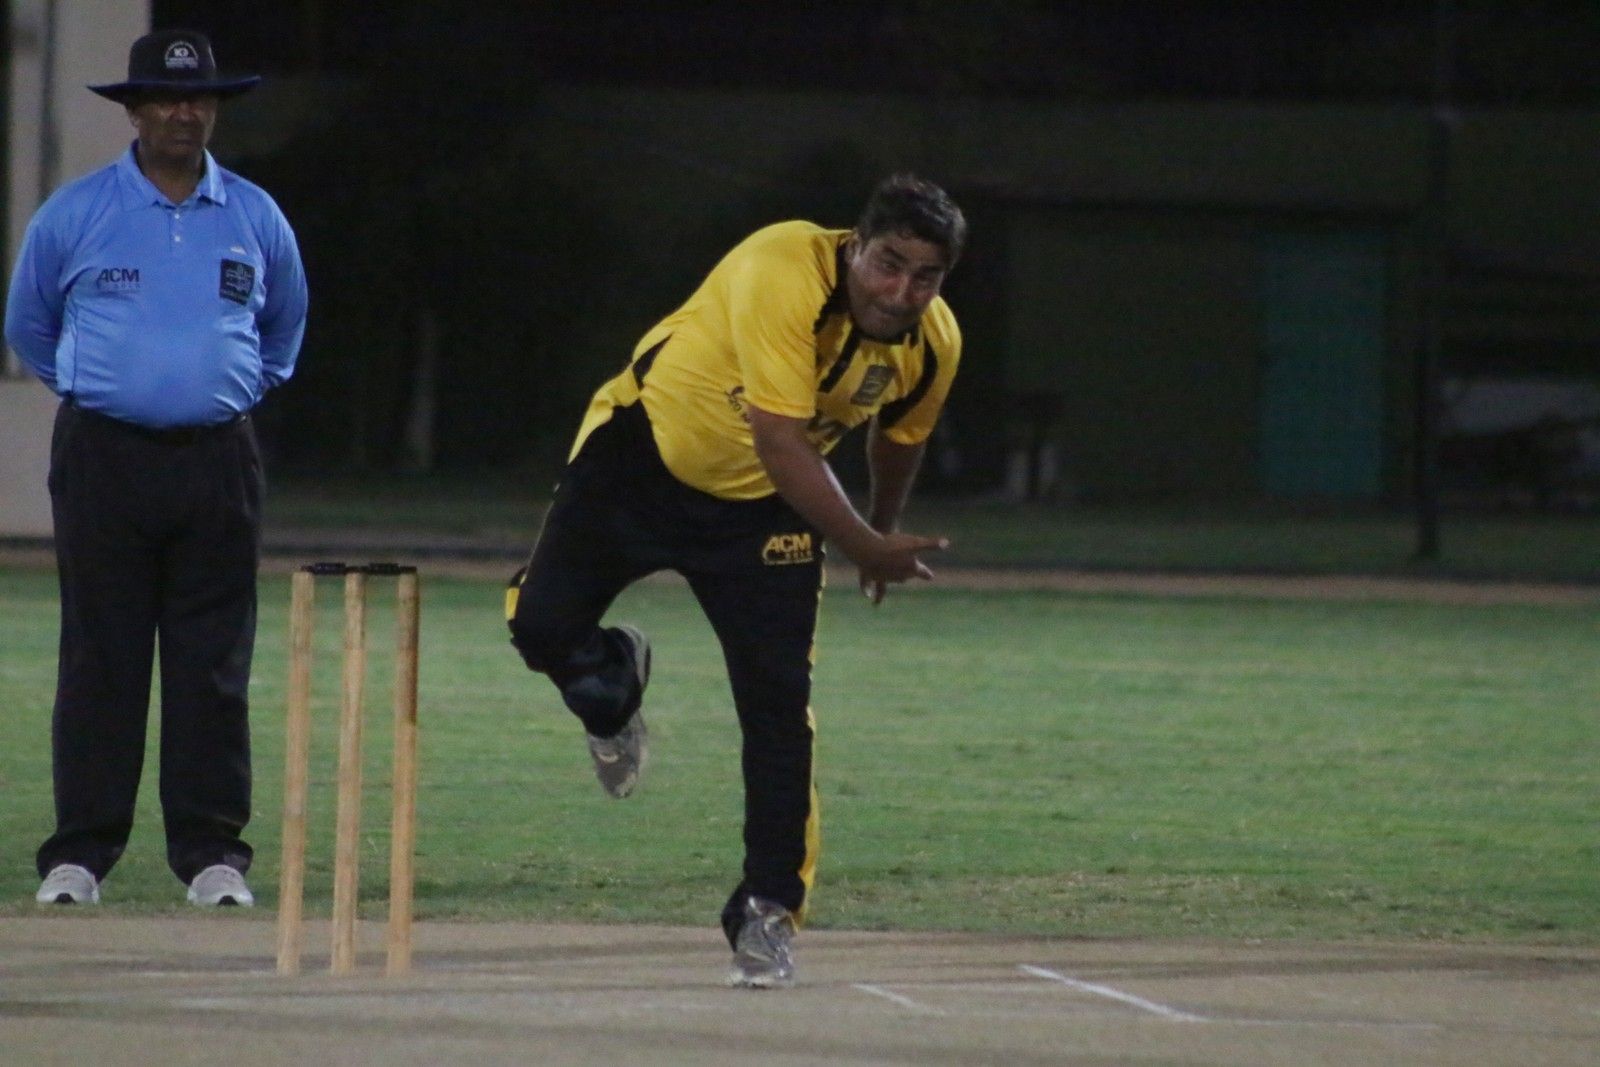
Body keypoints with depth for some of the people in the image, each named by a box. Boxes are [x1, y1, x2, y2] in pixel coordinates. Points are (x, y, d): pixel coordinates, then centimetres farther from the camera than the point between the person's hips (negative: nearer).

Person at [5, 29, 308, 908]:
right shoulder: (73, 215, 2)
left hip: (218, 463, 2)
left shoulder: (254, 218, 9)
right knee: (100, 660, -3)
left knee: (213, 665, 0)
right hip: (104, 462, -2)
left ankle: (211, 852, 4)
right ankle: (79, 854, 0)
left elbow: (284, 323, 27)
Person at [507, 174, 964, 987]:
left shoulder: (934, 346, -13)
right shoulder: (783, 276, -33)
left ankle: (769, 912, 2)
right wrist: (867, 549, -30)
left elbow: (897, 439, 11)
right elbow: (781, 445, -35)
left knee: (779, 706, -9)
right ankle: (613, 684, 25)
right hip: (642, 454, -3)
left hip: (760, 509, 3)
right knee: (542, 622, -12)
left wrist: (880, 532, 26)